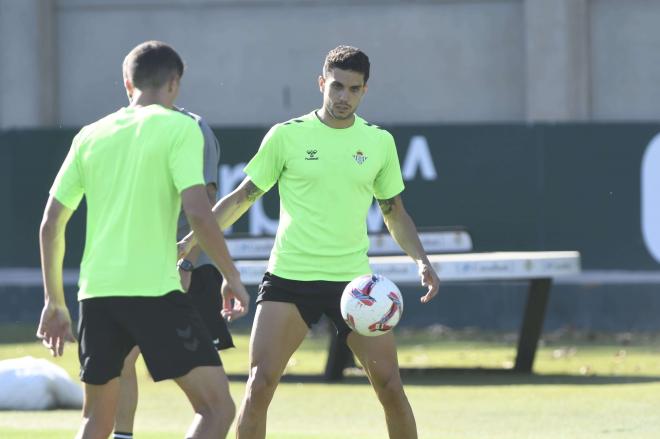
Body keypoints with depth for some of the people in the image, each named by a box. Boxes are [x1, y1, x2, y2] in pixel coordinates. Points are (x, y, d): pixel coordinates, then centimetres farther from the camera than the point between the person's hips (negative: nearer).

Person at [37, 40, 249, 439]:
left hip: (96, 293, 6)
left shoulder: (90, 136, 13)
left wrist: (55, 302, 22)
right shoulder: (179, 128, -2)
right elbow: (198, 212, -13)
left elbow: (50, 225, 14)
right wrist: (232, 276, -2)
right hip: (155, 290, -6)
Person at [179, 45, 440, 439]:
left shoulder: (379, 142, 6)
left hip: (352, 280, 2)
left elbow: (395, 214, 16)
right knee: (260, 385, -10)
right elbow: (241, 198, 8)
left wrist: (422, 261, 0)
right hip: (289, 276, -1)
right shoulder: (287, 136, -1)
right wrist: (188, 243, 4)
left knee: (390, 386, -3)